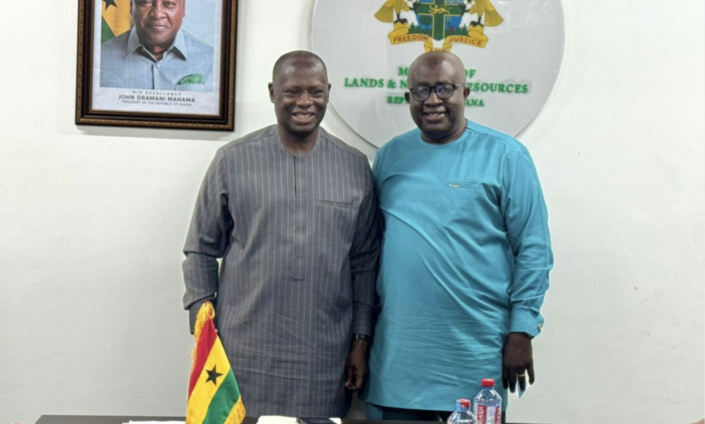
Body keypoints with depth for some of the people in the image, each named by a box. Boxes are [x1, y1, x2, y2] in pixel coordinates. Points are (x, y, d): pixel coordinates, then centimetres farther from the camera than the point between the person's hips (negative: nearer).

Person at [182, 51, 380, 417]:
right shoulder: (233, 160, 2)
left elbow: (365, 262, 10)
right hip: (245, 356, -1)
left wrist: (362, 339, 6)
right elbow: (200, 252, 6)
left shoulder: (355, 167, 7)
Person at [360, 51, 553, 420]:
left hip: (475, 352, -3)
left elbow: (533, 250, -3)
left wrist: (521, 331, -8)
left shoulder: (504, 156, -2)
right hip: (396, 352, 4)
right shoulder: (389, 156, 10)